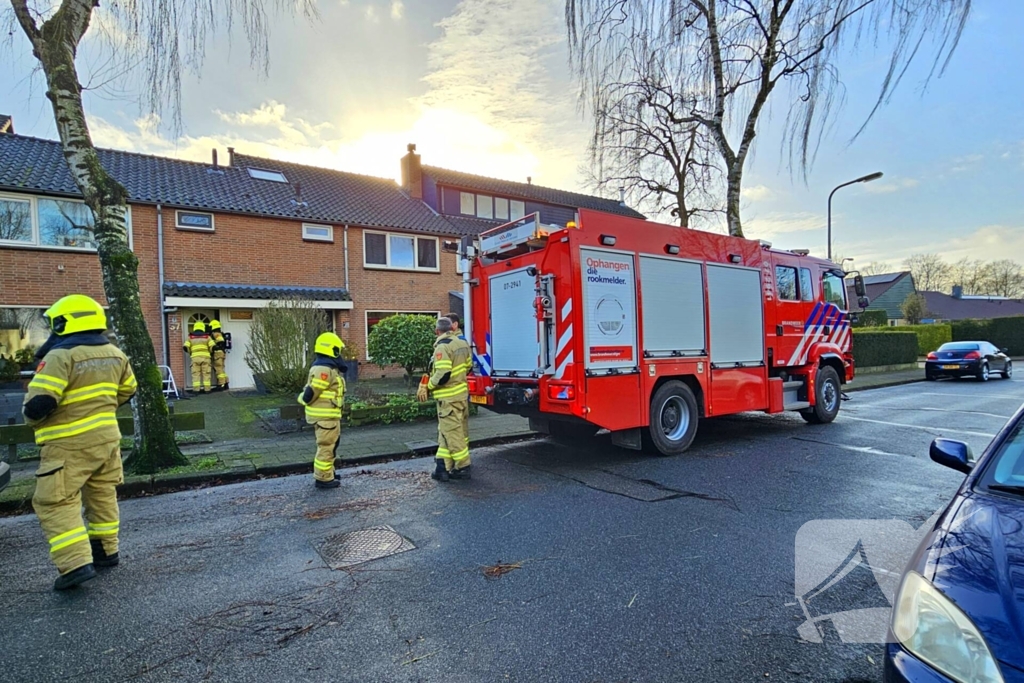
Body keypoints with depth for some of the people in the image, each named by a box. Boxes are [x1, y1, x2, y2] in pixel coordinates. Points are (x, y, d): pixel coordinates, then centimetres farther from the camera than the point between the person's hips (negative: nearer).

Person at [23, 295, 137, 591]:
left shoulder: (61, 356, -18)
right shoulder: (115, 354, 5)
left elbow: (39, 403, -22)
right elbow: (127, 390, 17)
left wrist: (31, 417, -1)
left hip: (69, 443, -7)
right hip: (106, 435, 7)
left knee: (55, 503, 0)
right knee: (102, 494, 19)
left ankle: (76, 564, -8)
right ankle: (106, 550, 29)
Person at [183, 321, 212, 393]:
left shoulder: (191, 337, 11)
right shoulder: (206, 337, 9)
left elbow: (185, 347, 2)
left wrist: (190, 352, 21)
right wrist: (209, 352, 18)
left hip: (195, 357, 0)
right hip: (205, 357, 0)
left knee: (196, 374, 4)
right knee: (206, 374, 3)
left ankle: (196, 389, -1)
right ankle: (206, 389, 1)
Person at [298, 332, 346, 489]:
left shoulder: (325, 366, 14)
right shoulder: (324, 369, -21)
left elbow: (312, 390, 18)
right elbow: (311, 392, -20)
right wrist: (304, 400, -3)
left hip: (328, 414, 11)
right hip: (324, 415, -11)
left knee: (329, 445, 20)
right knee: (326, 446, -2)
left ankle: (327, 473, 32)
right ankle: (323, 478, 6)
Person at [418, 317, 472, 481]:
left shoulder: (442, 347, -18)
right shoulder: (462, 344, 8)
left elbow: (442, 375, -25)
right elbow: (467, 366, 17)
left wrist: (428, 386, -10)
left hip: (448, 397, -9)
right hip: (461, 393, 9)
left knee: (452, 433, 2)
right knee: (446, 432, 16)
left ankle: (462, 468, 10)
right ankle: (443, 467, 19)